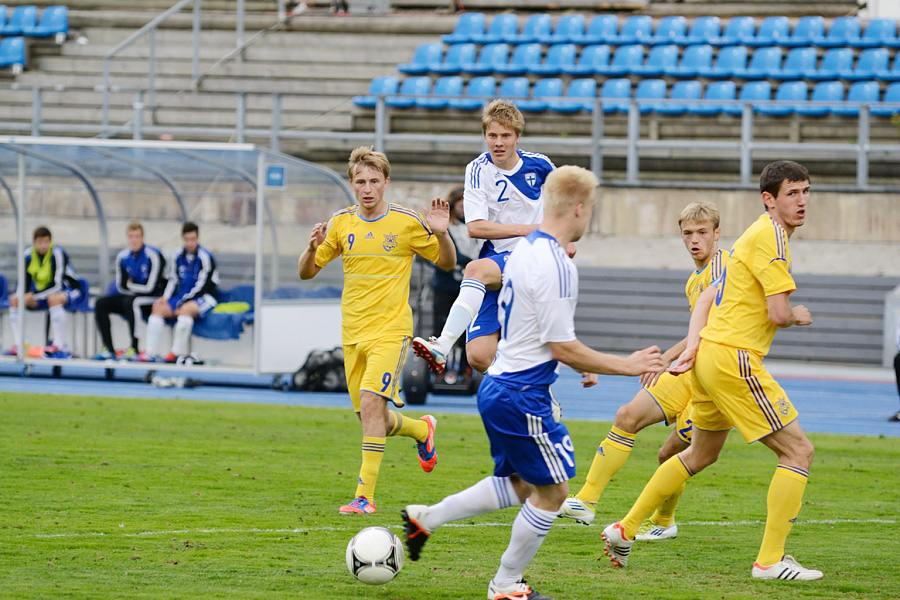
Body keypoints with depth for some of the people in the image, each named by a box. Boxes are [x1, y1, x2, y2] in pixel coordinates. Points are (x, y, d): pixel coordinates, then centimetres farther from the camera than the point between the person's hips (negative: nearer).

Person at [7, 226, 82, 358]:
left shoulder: (57, 254, -21)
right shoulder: (29, 255, -5)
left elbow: (57, 286, -26)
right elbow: (23, 284, 1)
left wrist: (35, 297, -30)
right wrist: (25, 296, -22)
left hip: (69, 291, -6)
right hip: (42, 294, 6)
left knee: (54, 298, -39)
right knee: (15, 299, -10)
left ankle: (61, 346, -39)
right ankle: (19, 345, -12)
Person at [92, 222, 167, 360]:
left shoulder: (153, 256, -17)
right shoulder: (122, 257, 2)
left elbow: (151, 288, -19)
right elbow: (121, 286, 6)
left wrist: (131, 285, -4)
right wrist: (138, 289, -9)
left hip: (154, 299, -7)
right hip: (133, 296, 7)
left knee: (131, 301, -36)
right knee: (101, 304, -8)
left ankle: (134, 349, -36)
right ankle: (108, 349, -15)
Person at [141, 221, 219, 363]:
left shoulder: (205, 257, -13)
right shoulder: (179, 255, 6)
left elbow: (202, 287, -15)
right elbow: (174, 280, 14)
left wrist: (183, 302, -18)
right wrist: (165, 297, -2)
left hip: (205, 297, -7)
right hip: (183, 298, 7)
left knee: (186, 309, -36)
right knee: (158, 308, -10)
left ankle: (178, 353, -35)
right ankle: (152, 353, -15)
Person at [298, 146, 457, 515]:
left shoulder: (407, 223, -4)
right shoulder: (341, 223, 6)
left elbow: (446, 263, 7)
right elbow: (306, 273, 10)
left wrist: (441, 234, -14)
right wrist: (313, 248, -11)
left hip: (390, 329, -5)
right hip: (352, 332, 5)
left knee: (371, 403, -22)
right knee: (373, 420, 10)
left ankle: (365, 496, -21)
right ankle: (422, 430, 42)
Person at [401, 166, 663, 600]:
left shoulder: (525, 249, 8)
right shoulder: (555, 265, -21)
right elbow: (563, 348, -19)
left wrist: (579, 363, 25)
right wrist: (627, 366, -10)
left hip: (499, 384, 9)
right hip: (522, 396, -9)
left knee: (518, 485, 22)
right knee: (551, 492, 5)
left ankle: (425, 519, 23)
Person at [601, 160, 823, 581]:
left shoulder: (759, 235, 18)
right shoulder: (770, 237, -14)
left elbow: (707, 297, 18)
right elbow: (779, 313, -20)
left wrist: (693, 345, 6)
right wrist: (799, 316, 3)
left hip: (709, 354, 10)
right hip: (734, 358, -10)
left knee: (701, 454, 26)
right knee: (798, 451, -6)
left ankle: (625, 529, 30)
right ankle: (770, 560, -7)